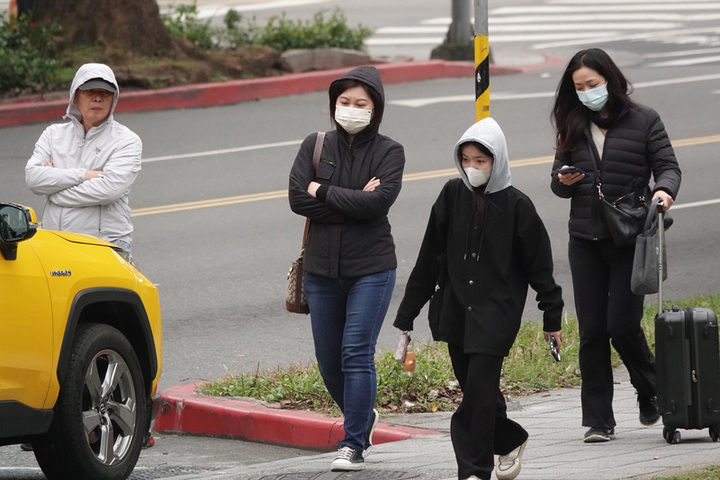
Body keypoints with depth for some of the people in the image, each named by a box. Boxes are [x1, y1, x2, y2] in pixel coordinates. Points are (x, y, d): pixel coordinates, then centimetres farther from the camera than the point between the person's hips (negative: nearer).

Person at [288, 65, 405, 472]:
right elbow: (298, 198, -8)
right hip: (322, 269, 4)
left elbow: (379, 201, -18)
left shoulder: (389, 152, -2)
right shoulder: (315, 146, 5)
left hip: (371, 269, -4)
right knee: (329, 359, 11)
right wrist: (353, 202, -14)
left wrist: (323, 191, -11)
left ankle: (354, 444, -5)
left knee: (357, 354, -12)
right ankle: (363, 417, 37)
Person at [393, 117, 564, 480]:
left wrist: (552, 317, 3)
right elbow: (429, 259, 5)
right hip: (455, 310, 4)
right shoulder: (452, 195, 1)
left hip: (497, 313, -4)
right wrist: (407, 315, 6)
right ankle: (511, 440, 35)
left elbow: (539, 264, 1)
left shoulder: (516, 205, -7)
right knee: (475, 391, 10)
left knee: (478, 391, -11)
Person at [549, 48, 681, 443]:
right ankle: (598, 420, 5)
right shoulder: (573, 127, 10)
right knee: (592, 332, 1)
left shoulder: (643, 121, 0)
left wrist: (664, 189, -24)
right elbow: (558, 181, 16)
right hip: (585, 242, 3)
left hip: (630, 242, -3)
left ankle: (652, 392, 20)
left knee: (622, 325, -8)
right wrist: (563, 182, -8)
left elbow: (667, 166, -2)